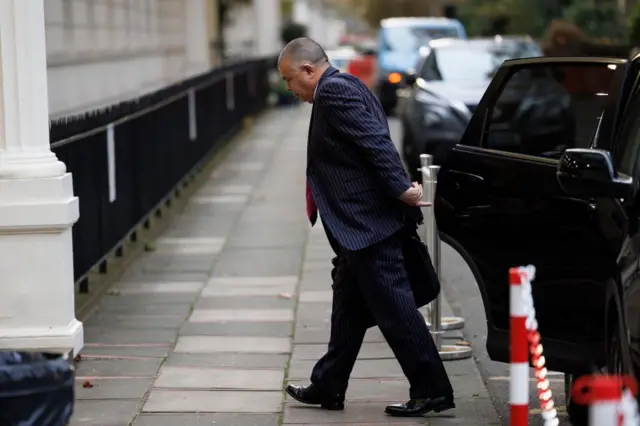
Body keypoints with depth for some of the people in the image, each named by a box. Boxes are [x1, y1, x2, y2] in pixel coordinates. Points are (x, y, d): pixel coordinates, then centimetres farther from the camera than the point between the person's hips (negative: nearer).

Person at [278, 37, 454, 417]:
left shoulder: (334, 91, -15)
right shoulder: (345, 87, 18)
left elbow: (375, 143, -23)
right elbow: (373, 145, 18)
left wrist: (402, 190, -22)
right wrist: (402, 188, 14)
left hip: (368, 222, -11)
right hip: (363, 224, 11)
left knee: (394, 308, -5)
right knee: (348, 308, 17)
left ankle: (432, 391, 1)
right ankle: (328, 387, 26)